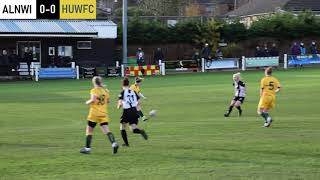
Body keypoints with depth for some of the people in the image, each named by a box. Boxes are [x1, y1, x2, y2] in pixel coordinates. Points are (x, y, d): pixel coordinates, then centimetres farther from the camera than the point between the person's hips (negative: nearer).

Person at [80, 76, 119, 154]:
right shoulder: (105, 90, 8)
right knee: (106, 130, -3)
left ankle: (87, 148, 12)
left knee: (89, 131, 9)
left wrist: (88, 102, -5)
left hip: (94, 113, -5)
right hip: (104, 113, 5)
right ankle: (114, 144, -24)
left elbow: (93, 99, -24)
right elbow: (108, 101, 15)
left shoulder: (94, 90, -9)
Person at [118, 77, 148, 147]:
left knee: (122, 128, 16)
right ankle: (141, 131, -27)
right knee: (134, 129, 6)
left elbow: (120, 103, -15)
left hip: (127, 112, -4)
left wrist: (119, 106, 7)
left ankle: (126, 143, 11)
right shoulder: (133, 92, 9)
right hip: (134, 111, 4)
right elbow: (138, 102, 9)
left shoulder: (122, 93, -6)